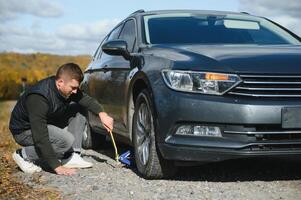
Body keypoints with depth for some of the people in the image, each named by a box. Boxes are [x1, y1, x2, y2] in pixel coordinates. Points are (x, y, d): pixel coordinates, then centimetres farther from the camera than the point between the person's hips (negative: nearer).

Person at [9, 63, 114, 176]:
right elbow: (40, 138, -36)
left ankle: (71, 157, -5)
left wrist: (101, 114, -21)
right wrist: (57, 167, -35)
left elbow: (86, 100, 0)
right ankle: (24, 155, -9)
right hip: (24, 131, -9)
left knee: (80, 108, -4)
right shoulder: (38, 98, -35)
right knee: (67, 140, -29)